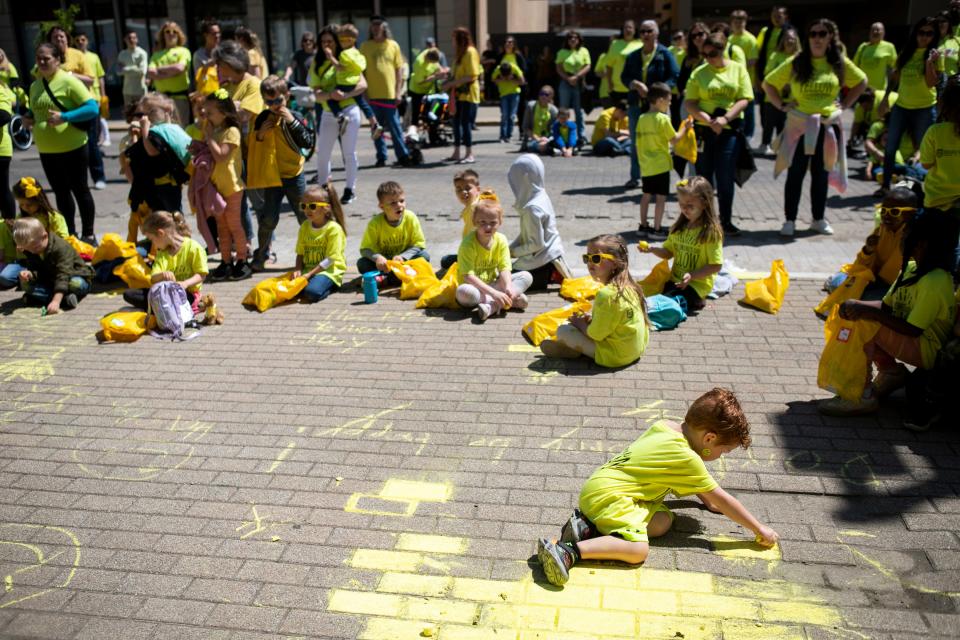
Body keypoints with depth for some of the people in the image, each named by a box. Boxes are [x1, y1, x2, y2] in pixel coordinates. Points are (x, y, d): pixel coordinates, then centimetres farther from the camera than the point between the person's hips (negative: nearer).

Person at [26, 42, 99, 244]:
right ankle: (69, 234, 26)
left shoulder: (68, 81, -11)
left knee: (80, 190, 4)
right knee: (61, 193, 15)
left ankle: (88, 235, 14)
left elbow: (93, 108, -17)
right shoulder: (35, 86, 11)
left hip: (72, 148, -7)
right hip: (46, 150, 7)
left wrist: (64, 117, -25)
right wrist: (29, 119, 2)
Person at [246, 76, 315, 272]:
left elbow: (309, 143, -14)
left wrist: (292, 122, -21)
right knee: (268, 219, 2)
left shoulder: (295, 117, -4)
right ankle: (261, 256, 17)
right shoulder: (262, 119, 2)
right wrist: (259, 134, -12)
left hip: (294, 175, -1)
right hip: (271, 176, 1)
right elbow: (251, 146, 7)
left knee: (305, 215, 7)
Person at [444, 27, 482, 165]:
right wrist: (449, 82, 3)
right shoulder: (460, 53, 17)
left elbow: (472, 76, -19)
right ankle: (456, 153, 18)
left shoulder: (470, 52, -11)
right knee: (456, 122, 10)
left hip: (468, 95, -9)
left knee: (465, 123, -9)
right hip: (459, 94, 9)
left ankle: (469, 155, -6)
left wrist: (451, 83, -19)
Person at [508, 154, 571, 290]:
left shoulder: (532, 208, -26)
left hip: (542, 259, -9)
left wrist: (514, 252, -12)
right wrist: (509, 248, 3)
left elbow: (537, 244, -24)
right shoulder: (541, 197, 4)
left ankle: (553, 275, -2)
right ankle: (554, 273, 12)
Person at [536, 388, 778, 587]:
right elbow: (723, 500, -1)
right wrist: (760, 529, 9)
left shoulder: (664, 426, 14)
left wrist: (707, 500, 35)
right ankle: (569, 551, -30)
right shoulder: (687, 459, -9)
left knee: (663, 520, 2)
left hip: (600, 484, 9)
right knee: (638, 550, -21)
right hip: (608, 495, -9)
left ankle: (590, 527, -5)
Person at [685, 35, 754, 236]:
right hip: (704, 131, 1)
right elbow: (690, 104, -2)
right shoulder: (699, 73, 4)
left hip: (730, 131, 0)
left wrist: (725, 118, -17)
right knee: (704, 177, 6)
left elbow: (744, 100, -2)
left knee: (725, 178, 1)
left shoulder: (738, 69, 5)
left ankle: (726, 220, 14)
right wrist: (709, 121, -16)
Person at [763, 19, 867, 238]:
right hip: (799, 126, -2)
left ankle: (819, 219, 21)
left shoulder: (840, 63, 3)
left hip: (827, 126, 2)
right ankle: (790, 221, 5)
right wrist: (782, 105, -5)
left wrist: (844, 105, 7)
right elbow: (768, 83, 3)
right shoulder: (796, 63, -3)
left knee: (821, 175, 10)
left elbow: (861, 82, 17)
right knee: (795, 174, -1)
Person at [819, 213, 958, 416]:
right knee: (854, 313, 1)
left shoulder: (934, 282, -24)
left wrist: (872, 313, -27)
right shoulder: (911, 268, 5)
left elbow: (913, 329, -25)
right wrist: (854, 305, -12)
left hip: (927, 349, -9)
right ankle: (890, 370, 12)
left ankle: (863, 396, -19)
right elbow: (886, 305, 7)